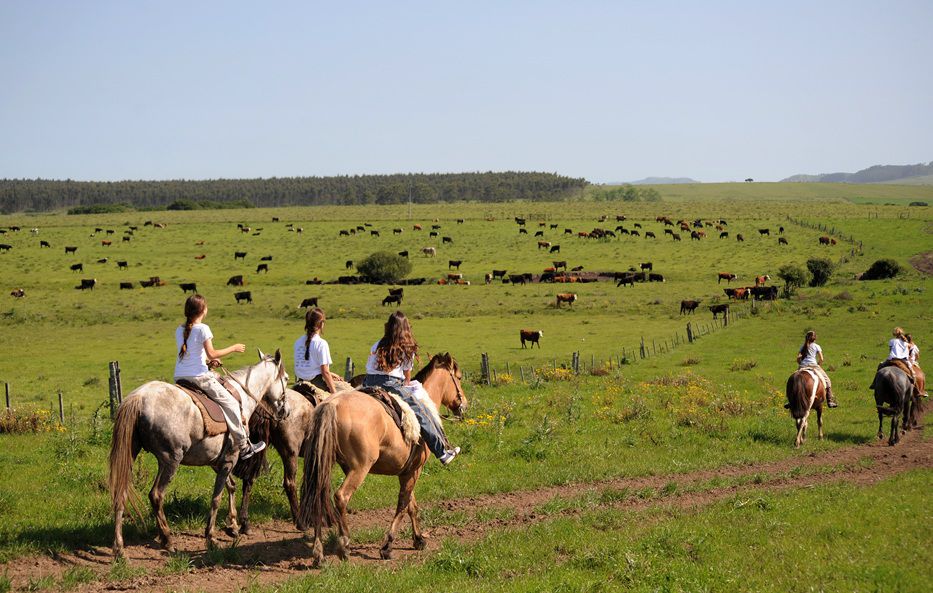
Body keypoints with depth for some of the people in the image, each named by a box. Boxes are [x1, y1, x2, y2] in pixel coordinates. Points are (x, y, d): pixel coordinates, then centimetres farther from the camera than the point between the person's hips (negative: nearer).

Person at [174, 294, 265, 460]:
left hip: (179, 376, 8)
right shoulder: (202, 328, -10)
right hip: (199, 376, -8)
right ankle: (243, 446, 4)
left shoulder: (179, 330, 11)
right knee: (231, 404, 3)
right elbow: (211, 353, -14)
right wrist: (233, 348, -3)